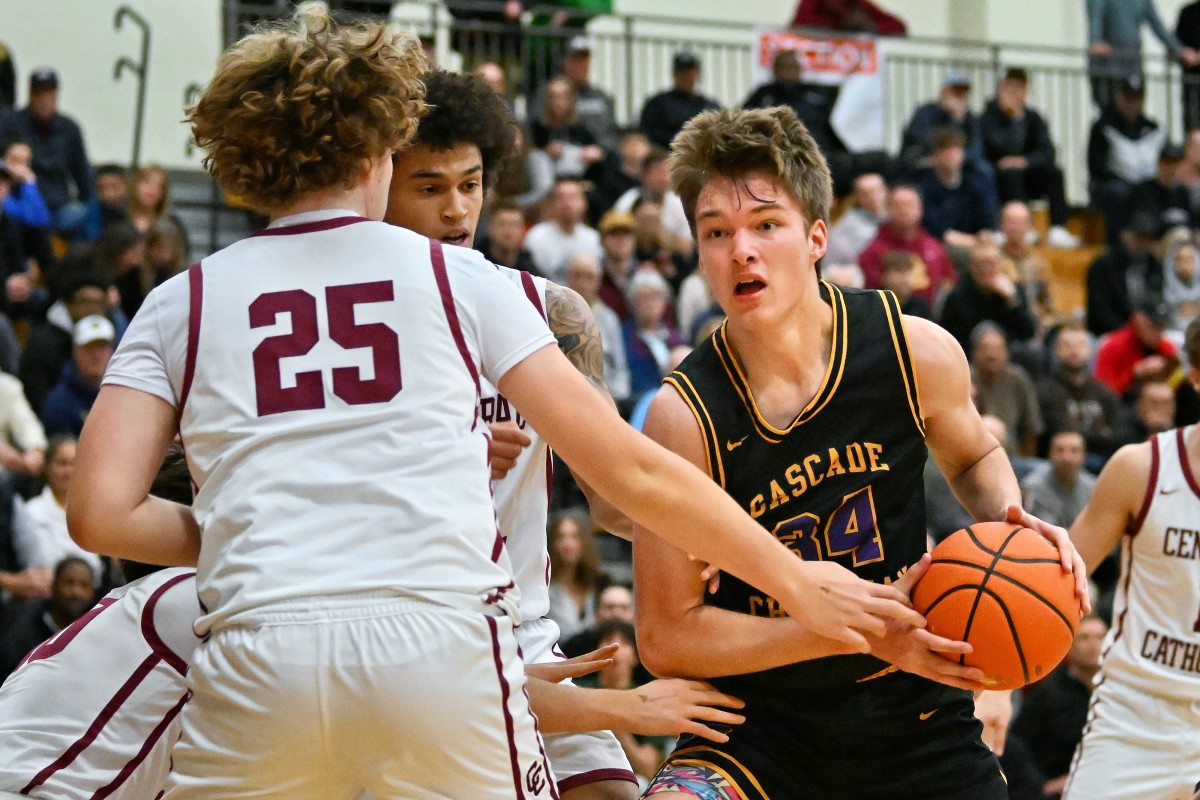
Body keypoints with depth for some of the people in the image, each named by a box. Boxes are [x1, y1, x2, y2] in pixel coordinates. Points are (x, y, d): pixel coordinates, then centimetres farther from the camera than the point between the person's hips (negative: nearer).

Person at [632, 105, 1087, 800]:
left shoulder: (918, 352, -9)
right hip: (760, 724, -3)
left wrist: (1013, 520, -9)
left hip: (914, 718, 3)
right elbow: (666, 636, -15)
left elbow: (973, 456, 16)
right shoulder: (685, 415, -17)